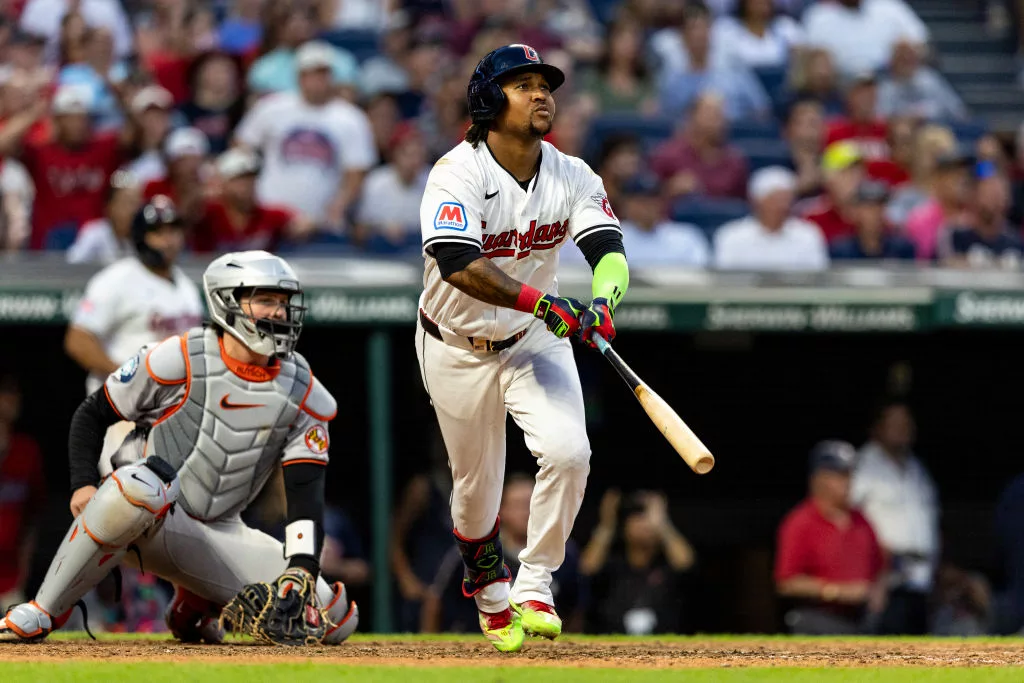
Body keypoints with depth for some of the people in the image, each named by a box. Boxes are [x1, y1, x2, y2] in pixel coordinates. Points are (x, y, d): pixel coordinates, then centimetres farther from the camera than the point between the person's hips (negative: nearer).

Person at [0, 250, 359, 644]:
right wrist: (83, 485, -15)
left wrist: (301, 568, -19)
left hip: (218, 535, 4)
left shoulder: (303, 394, 1)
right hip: (141, 523, -4)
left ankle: (199, 604, 14)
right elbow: (92, 415, 1)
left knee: (336, 618, -10)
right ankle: (44, 611, -26)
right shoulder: (179, 360, -9)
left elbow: (307, 491, -4)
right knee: (136, 487, -43)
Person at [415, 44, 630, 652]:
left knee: (568, 451, -21)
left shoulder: (572, 177, -9)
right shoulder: (458, 174, -23)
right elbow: (456, 264, -37)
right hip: (457, 348, -2)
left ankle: (535, 589, -6)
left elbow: (609, 251, -21)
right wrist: (540, 301, -48)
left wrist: (602, 301, -44)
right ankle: (491, 594, 38)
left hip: (535, 341, 2)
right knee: (477, 488, 9)